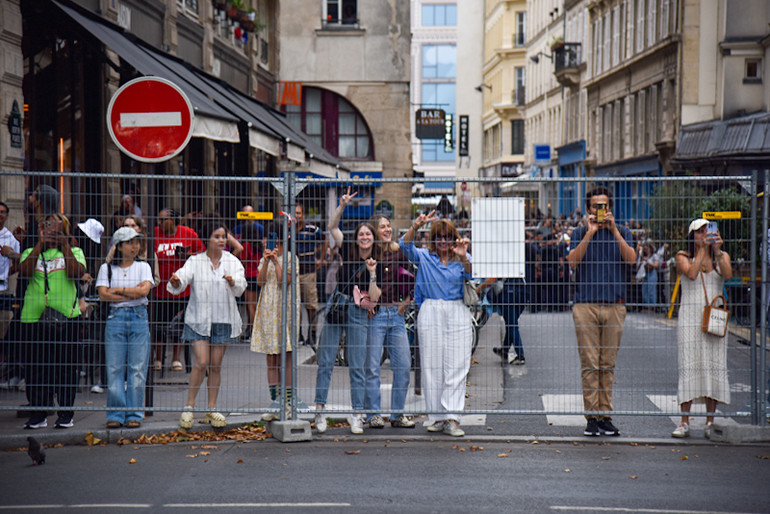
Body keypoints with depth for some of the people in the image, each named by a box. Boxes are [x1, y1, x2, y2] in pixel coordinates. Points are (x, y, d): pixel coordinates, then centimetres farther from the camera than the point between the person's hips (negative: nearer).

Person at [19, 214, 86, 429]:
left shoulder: (74, 252, 10)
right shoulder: (31, 252, 14)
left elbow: (75, 273, -10)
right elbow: (24, 271, -7)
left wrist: (64, 243, -10)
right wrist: (40, 243, -7)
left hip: (66, 316, -1)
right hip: (34, 316, 2)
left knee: (66, 365, 1)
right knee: (37, 365, 4)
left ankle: (66, 413, 11)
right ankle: (39, 413, 12)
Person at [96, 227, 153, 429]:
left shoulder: (143, 266, 9)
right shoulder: (107, 268, 8)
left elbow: (144, 290, -7)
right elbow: (103, 294, -5)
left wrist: (118, 290, -6)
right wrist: (132, 294, -8)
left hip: (139, 318, 0)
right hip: (115, 318, 0)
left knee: (137, 368, -1)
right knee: (114, 368, -1)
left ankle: (134, 414, 7)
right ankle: (116, 414, 6)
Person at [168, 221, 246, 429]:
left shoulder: (232, 262, 4)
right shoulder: (195, 261, 0)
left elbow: (240, 289, -5)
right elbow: (183, 278, -12)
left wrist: (233, 282, -27)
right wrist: (175, 282, -35)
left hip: (223, 319, 2)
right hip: (199, 318, -2)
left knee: (216, 365, 5)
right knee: (201, 362, -11)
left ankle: (211, 410, 14)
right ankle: (189, 406, 4)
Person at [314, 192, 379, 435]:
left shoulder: (377, 264, 3)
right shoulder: (348, 251, 5)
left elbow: (374, 298, -5)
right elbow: (332, 226, 3)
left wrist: (372, 273, -14)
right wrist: (342, 205, -7)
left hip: (359, 314, -1)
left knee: (357, 367, 1)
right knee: (326, 360, -2)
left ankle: (357, 415, 5)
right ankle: (319, 408, 3)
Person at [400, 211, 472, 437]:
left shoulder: (462, 258, 8)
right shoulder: (425, 257, 8)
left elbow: (469, 276, -10)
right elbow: (406, 246, -9)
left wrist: (463, 258, -29)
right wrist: (416, 225, -24)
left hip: (457, 314, -1)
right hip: (430, 314, 1)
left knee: (456, 367, -6)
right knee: (431, 366, 2)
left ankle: (451, 418, -8)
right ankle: (435, 416, 9)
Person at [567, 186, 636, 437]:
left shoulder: (622, 232, 11)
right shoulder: (579, 233, 9)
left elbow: (631, 259, -6)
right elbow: (573, 261, -8)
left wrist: (613, 230, -10)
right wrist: (590, 233, -12)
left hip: (614, 304, 1)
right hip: (585, 304, -1)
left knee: (608, 364, 4)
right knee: (589, 364, -3)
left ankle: (605, 415, 10)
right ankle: (591, 416, 1)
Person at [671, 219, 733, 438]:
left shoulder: (722, 256, 11)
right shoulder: (683, 256, 5)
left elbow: (728, 275, -9)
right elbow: (691, 274, -14)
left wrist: (717, 250, -16)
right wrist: (702, 249, -14)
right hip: (690, 318, -2)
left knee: (715, 367, -1)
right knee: (689, 366, -6)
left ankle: (710, 422, 6)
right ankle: (684, 422, -4)